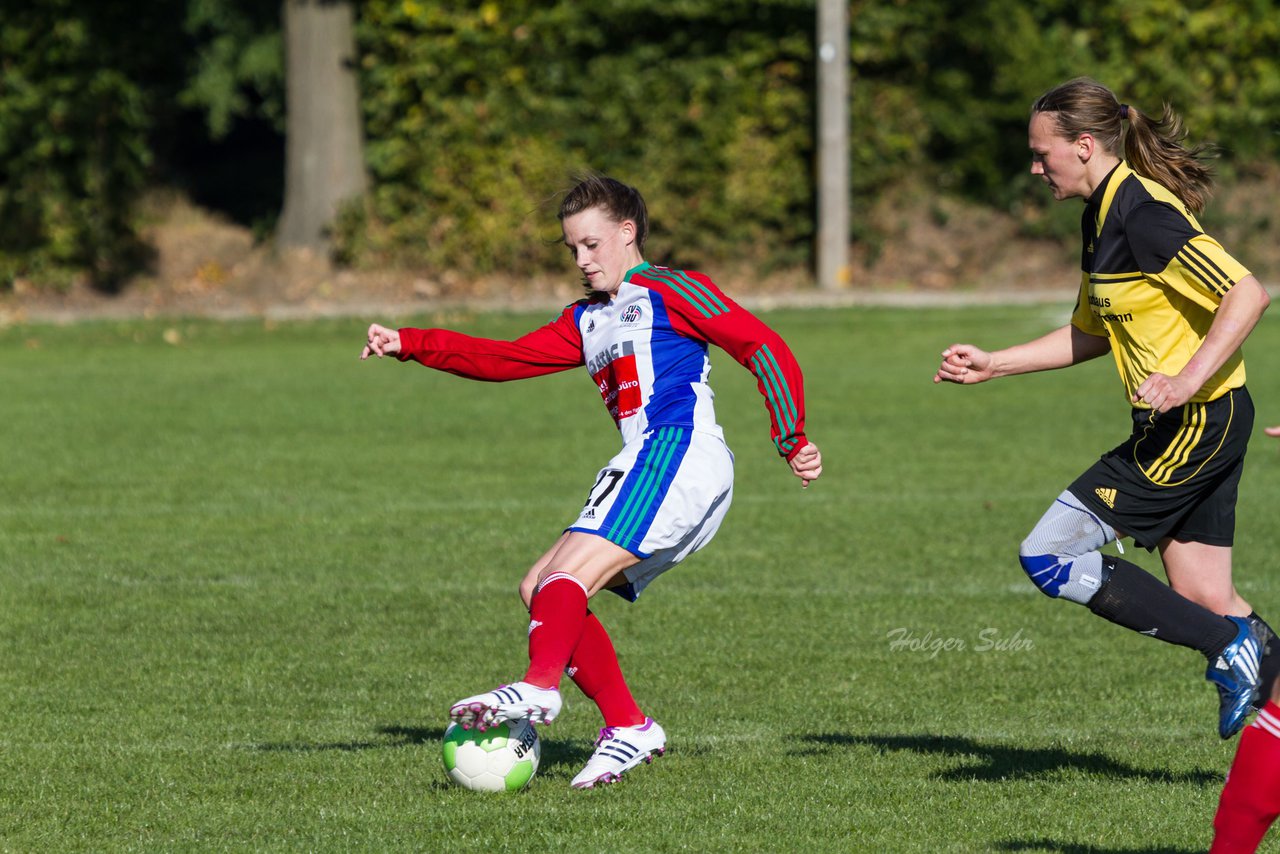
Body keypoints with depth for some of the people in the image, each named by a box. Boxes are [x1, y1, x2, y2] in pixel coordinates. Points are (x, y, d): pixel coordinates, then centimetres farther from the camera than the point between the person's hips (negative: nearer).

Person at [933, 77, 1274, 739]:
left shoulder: (1143, 214, -18)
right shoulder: (1103, 216, 13)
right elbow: (1091, 334, 25)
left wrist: (1187, 379, -31)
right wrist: (993, 364, 20)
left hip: (1197, 422, -10)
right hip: (1192, 426, 10)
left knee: (1048, 558, -9)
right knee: (1204, 600, 9)